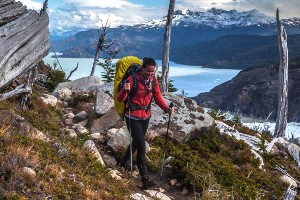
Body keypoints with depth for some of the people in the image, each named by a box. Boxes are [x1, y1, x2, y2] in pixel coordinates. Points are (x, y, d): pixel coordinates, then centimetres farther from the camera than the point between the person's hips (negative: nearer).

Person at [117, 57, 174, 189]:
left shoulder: (153, 80, -3)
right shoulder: (132, 79, -20)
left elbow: (157, 97, 4)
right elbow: (120, 99, -19)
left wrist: (166, 108, -13)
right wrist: (125, 90, -41)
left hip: (146, 116, 6)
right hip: (133, 117, -6)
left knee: (137, 142, 22)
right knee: (141, 146, -9)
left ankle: (124, 162, 49)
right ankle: (145, 178, -1)